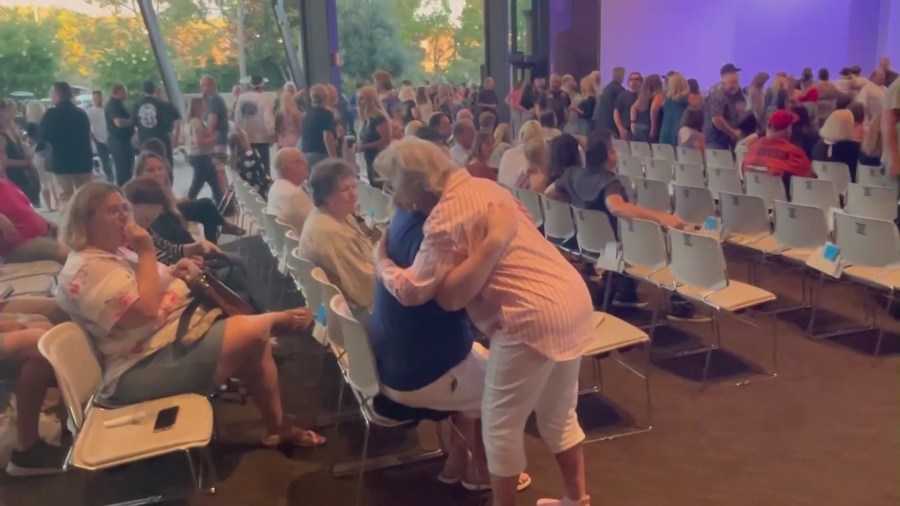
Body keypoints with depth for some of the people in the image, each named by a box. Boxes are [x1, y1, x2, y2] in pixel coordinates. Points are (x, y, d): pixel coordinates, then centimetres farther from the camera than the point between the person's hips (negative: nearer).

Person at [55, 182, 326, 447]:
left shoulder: (117, 252, 16)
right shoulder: (87, 270, -17)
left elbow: (155, 288, 27)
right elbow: (146, 311, -28)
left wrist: (172, 273, 4)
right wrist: (146, 253, -19)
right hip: (146, 369, -12)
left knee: (256, 346, 5)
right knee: (253, 331, -17)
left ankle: (278, 427, 15)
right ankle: (278, 319, 17)